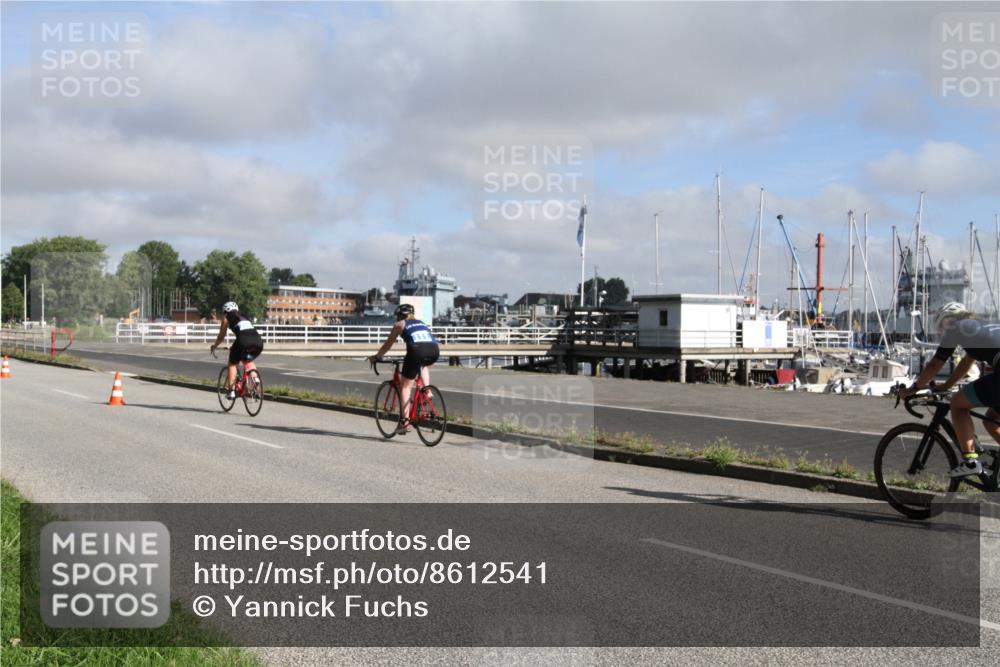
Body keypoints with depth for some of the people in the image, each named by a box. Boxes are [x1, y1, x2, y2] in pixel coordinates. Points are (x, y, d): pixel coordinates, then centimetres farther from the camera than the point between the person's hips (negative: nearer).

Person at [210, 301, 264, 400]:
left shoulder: (227, 318, 20)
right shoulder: (246, 318, 34)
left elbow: (221, 337, 27)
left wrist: (214, 346, 46)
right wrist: (234, 346, 57)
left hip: (244, 341, -4)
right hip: (258, 341, 5)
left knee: (232, 363, 17)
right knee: (248, 361, 31)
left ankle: (232, 391, 7)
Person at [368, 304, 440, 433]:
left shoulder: (400, 324, 22)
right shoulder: (421, 323, 35)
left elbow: (388, 344, 25)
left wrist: (376, 357, 40)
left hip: (417, 350, -5)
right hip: (434, 351, 5)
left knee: (406, 386, 6)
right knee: (422, 365, 39)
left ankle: (405, 421, -1)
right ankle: (427, 391, 17)